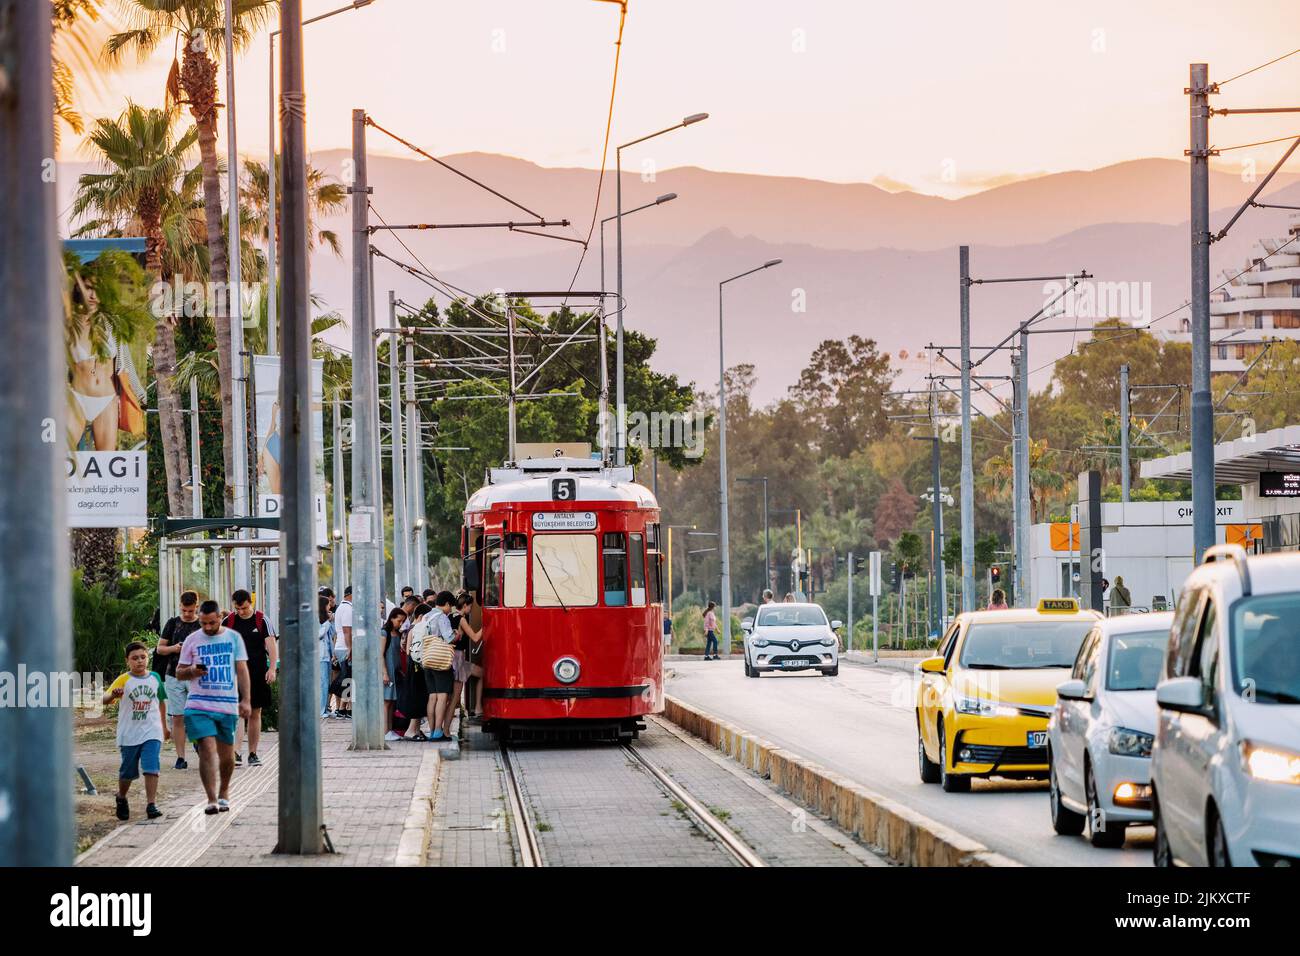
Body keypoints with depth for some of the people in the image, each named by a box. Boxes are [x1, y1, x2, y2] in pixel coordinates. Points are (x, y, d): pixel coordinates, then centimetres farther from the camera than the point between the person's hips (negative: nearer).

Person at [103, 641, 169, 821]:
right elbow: (105, 699, -21)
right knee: (128, 771, 11)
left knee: (151, 767, -13)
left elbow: (161, 702, 19)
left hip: (151, 732, 1)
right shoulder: (124, 680, -8)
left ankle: (151, 804, -12)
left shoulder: (155, 678, 4)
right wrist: (113, 695, -44)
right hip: (129, 734, -1)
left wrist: (164, 726, 25)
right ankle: (121, 798, 36)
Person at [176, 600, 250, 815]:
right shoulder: (192, 640, 5)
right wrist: (192, 671, -14)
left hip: (228, 706, 2)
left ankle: (223, 793, 31)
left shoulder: (233, 638, 6)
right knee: (207, 751, -15)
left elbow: (242, 670, 7)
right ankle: (211, 799, -17)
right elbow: (179, 672, 9)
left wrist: (245, 700, -1)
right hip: (199, 706, -1)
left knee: (227, 755, 10)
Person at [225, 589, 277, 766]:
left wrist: (272, 668, -16)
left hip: (258, 673, 1)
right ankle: (236, 753, -20)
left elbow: (272, 645, -5)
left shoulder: (261, 620, 0)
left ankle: (253, 754, 17)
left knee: (255, 713, 8)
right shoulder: (229, 621, 3)